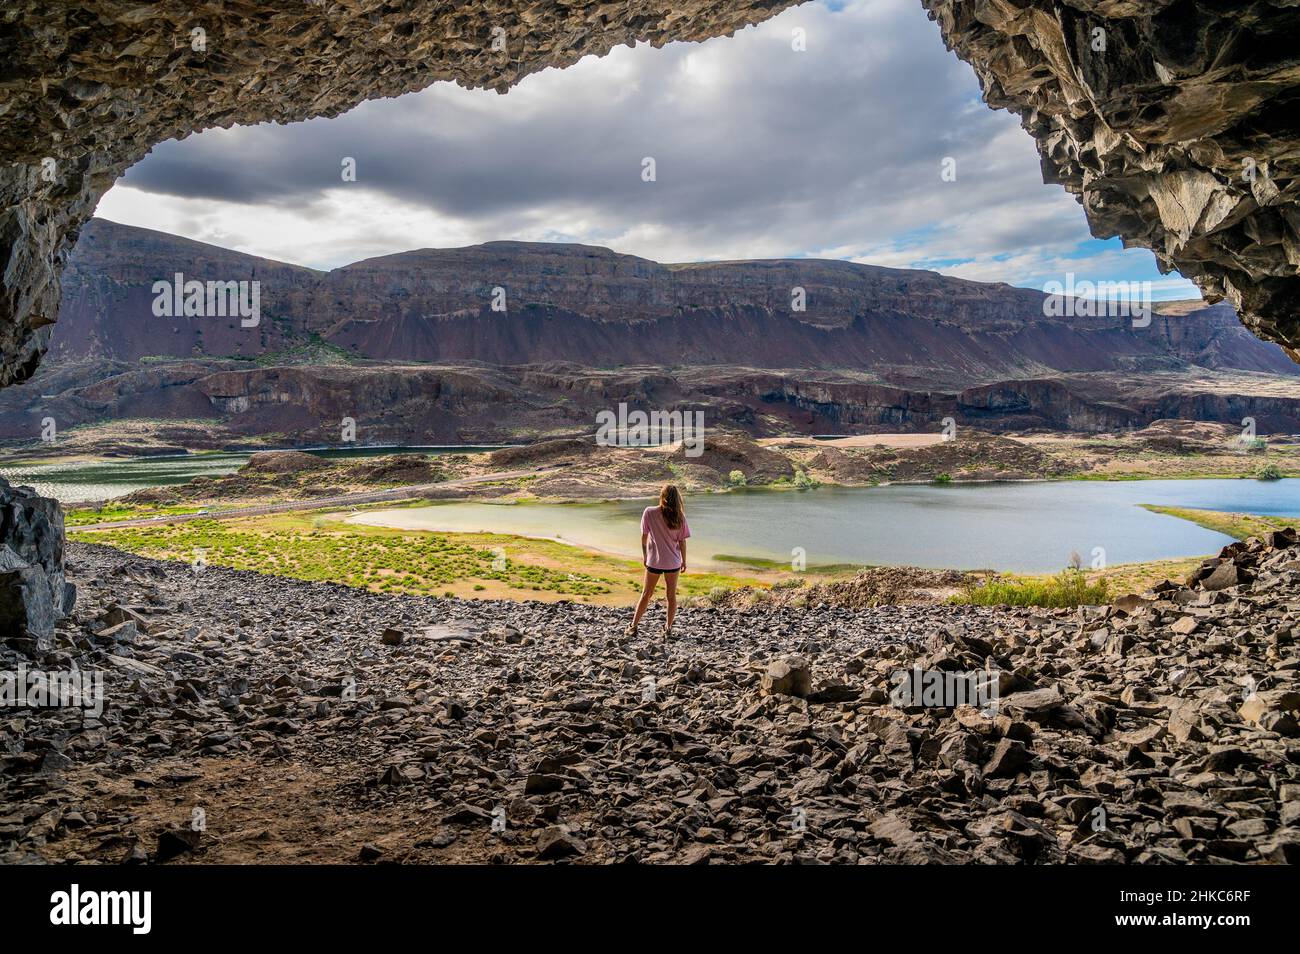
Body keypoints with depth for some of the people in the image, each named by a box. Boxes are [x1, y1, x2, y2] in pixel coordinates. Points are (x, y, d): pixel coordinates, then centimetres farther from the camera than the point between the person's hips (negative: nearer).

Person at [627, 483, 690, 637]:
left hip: (654, 561, -1)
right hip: (673, 561, 1)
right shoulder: (679, 517, -9)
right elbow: (682, 541, -4)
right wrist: (684, 561, 9)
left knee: (646, 594, 12)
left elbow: (644, 536, -4)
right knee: (671, 595, 14)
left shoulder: (649, 513, -12)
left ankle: (633, 626, 13)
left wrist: (644, 555, 11)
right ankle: (668, 628, 20)